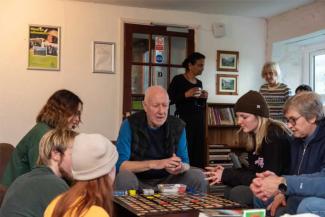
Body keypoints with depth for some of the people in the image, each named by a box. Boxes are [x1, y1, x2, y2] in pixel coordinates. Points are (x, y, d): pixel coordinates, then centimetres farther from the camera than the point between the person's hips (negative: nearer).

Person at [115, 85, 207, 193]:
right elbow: (119, 164, -19)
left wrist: (181, 168, -26)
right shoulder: (130, 124, -12)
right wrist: (154, 164, -30)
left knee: (197, 175, -15)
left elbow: (185, 163, 0)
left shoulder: (178, 126, -2)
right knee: (125, 176, -35)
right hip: (139, 181, -3)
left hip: (167, 180, 4)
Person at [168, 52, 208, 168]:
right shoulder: (178, 80, -4)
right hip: (184, 119, -6)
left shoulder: (199, 82, 15)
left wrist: (204, 98, 3)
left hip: (199, 120, 6)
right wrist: (186, 94, -19)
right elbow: (169, 100, -11)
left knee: (199, 152, 2)